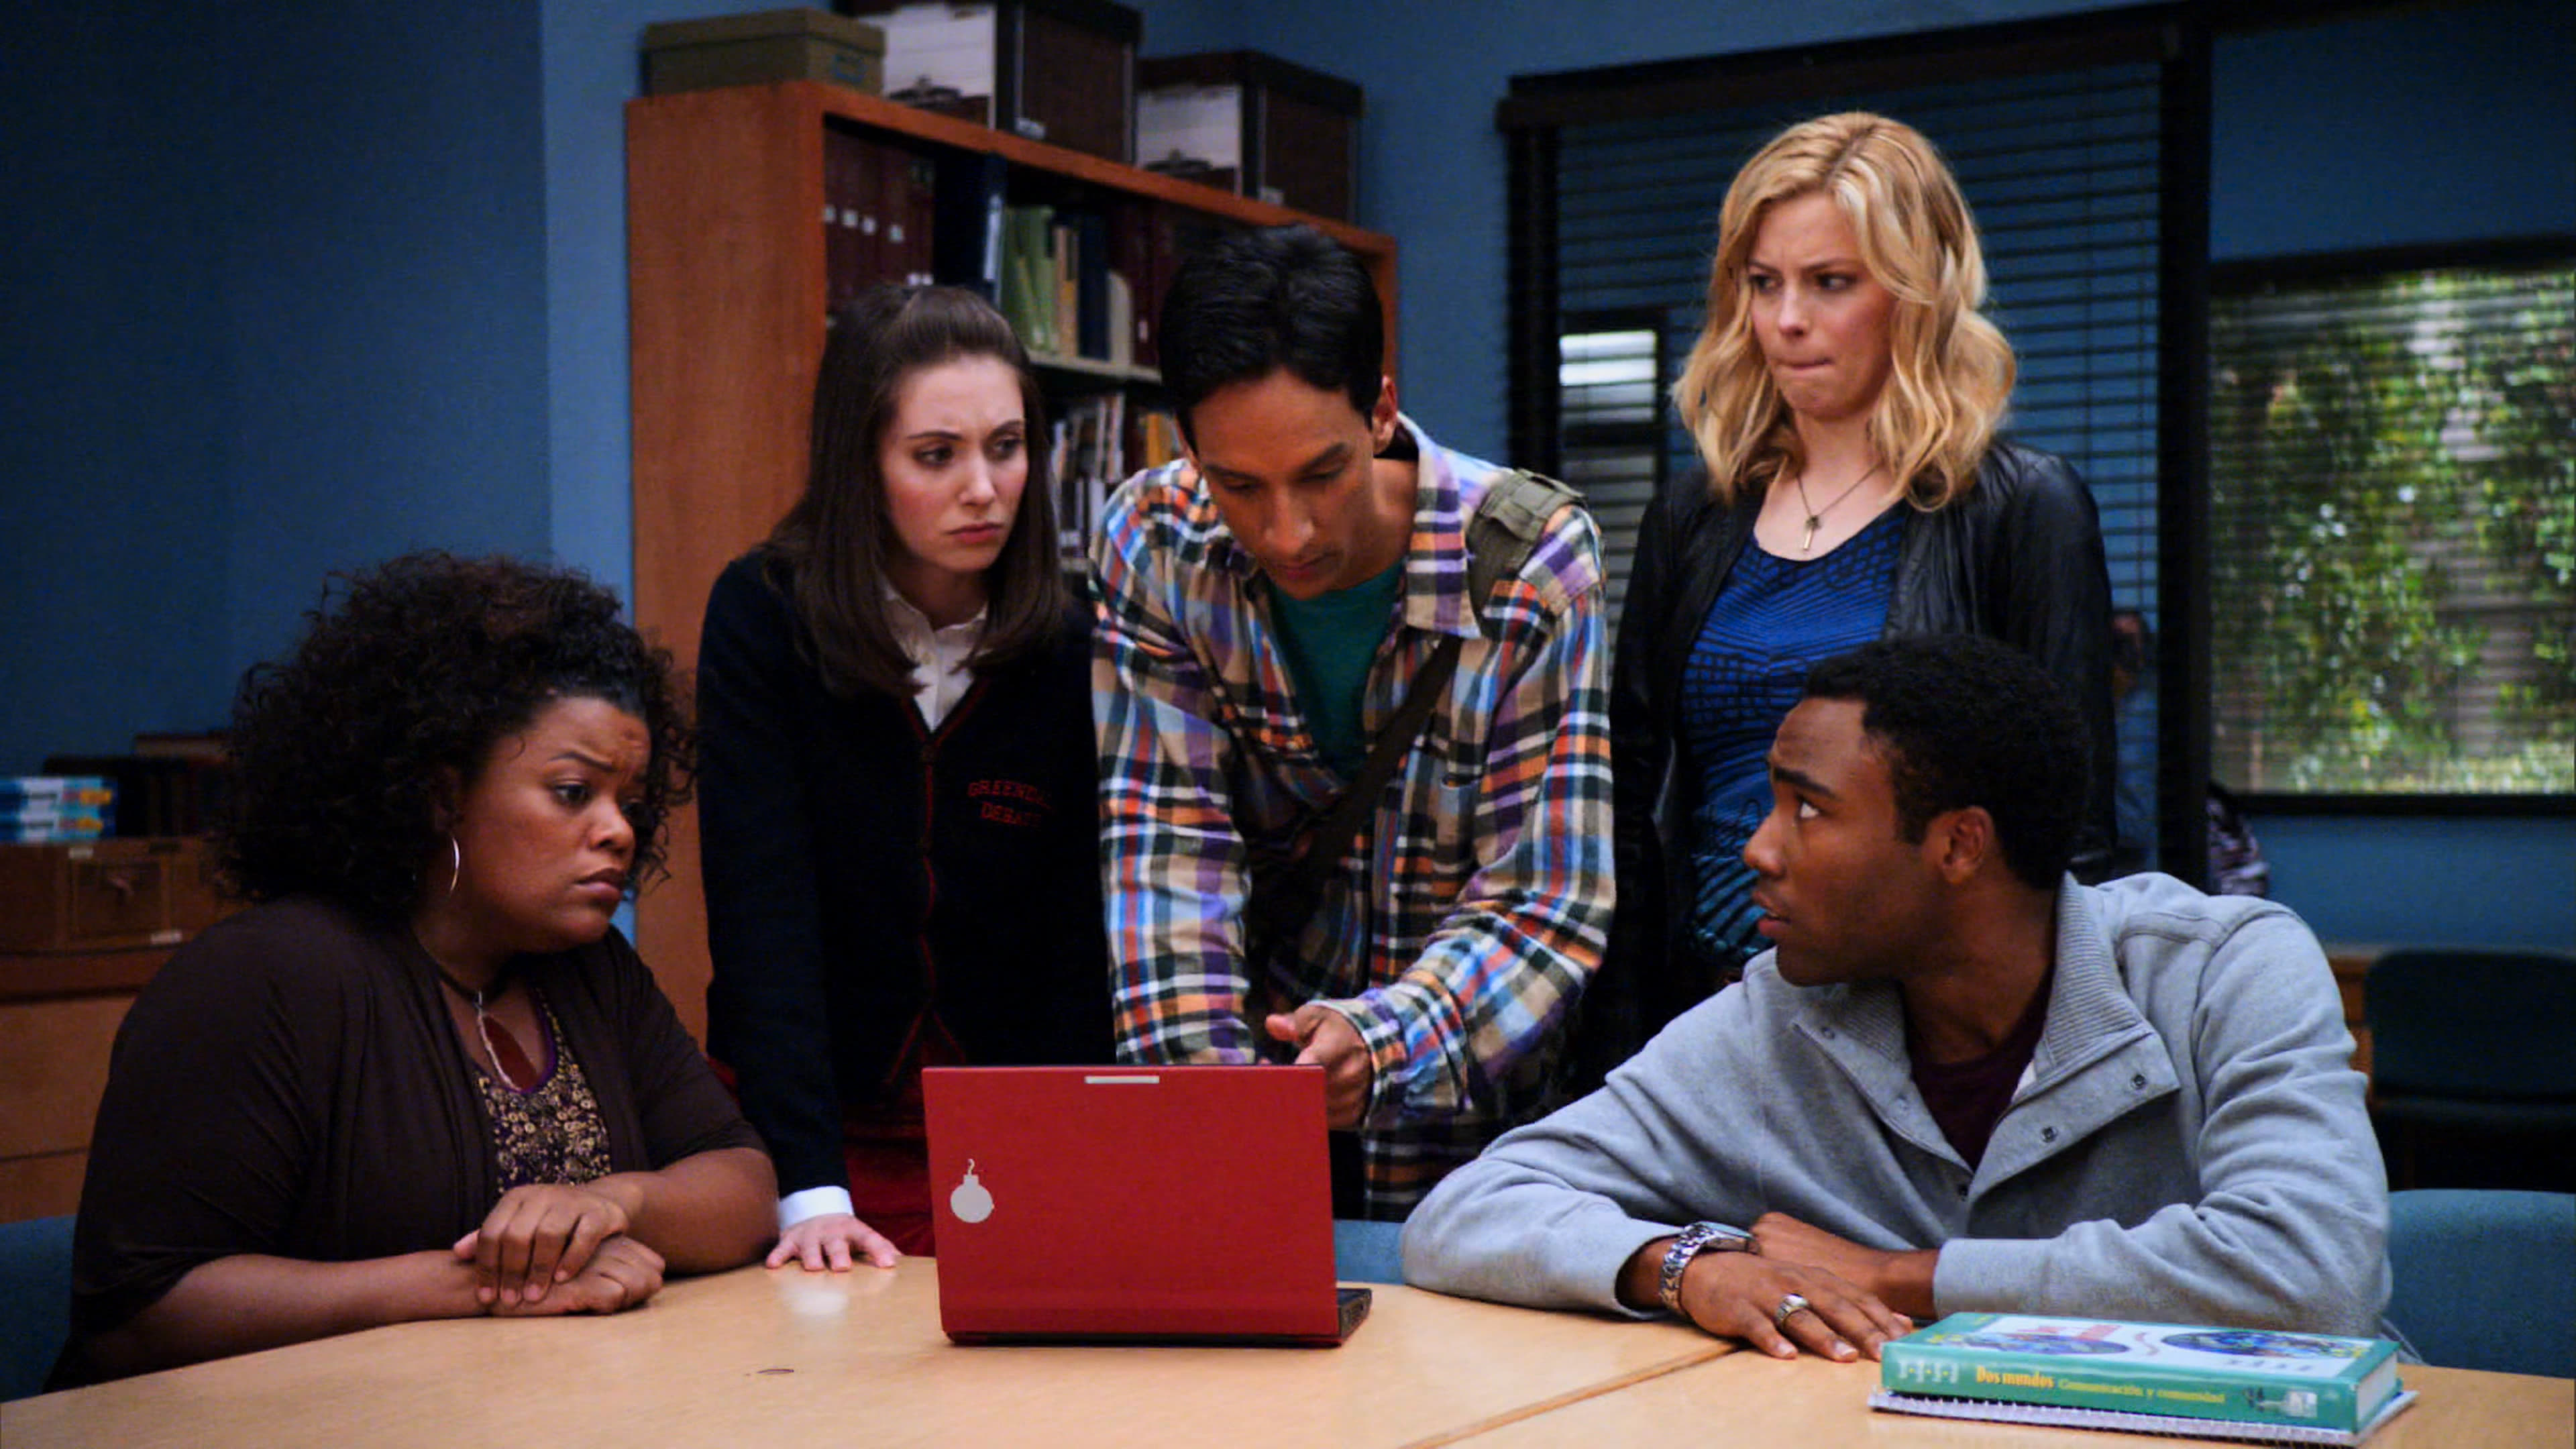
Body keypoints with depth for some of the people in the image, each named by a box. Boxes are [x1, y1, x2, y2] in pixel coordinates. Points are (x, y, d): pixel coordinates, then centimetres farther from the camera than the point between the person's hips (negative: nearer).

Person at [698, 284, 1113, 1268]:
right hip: (821, 1127, -1)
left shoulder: (1069, 653, -4)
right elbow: (761, 910, -15)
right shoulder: (763, 616, -9)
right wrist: (810, 1189, -24)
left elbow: (1078, 944, -4)